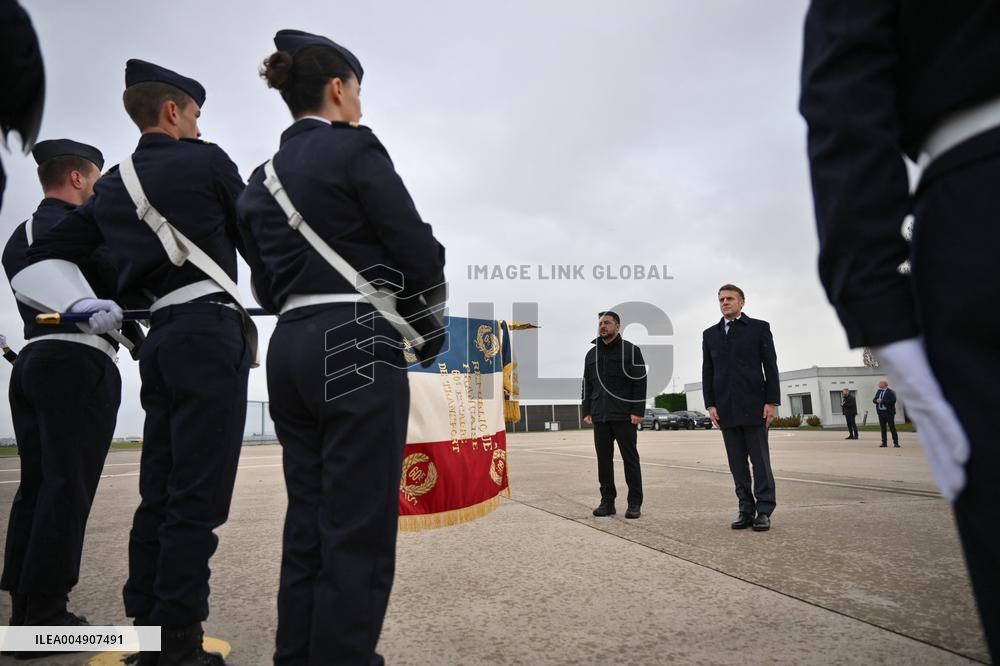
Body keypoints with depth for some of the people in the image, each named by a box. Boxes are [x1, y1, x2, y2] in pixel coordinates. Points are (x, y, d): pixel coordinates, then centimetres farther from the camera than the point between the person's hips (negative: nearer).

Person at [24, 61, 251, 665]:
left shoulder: (111, 187, 18)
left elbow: (45, 254, 19)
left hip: (160, 340, 7)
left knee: (159, 492, 12)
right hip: (209, 331, -7)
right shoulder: (206, 161, 0)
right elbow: (254, 240, 5)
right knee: (198, 496, -6)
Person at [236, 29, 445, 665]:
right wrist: (420, 294, 10)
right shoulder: (355, 149, -5)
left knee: (308, 524, 14)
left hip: (290, 350, 8)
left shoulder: (262, 178, 17)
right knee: (358, 530, -3)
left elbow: (267, 286, 17)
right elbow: (420, 256, -10)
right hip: (356, 349, -8)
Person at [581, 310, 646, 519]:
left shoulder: (630, 350, 0)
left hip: (624, 415, -5)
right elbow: (587, 384, 17)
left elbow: (640, 383, -5)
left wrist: (637, 411, -12)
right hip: (599, 416, 5)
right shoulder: (592, 354, 15)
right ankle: (607, 501, 14)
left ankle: (634, 503, 8)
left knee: (630, 458, 1)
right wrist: (586, 411, 10)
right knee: (604, 459, 6)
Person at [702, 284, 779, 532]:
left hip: (754, 406, -3)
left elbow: (770, 366, 0)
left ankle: (764, 511, 6)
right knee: (737, 463, 4)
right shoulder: (710, 334, 13)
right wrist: (710, 404, 2)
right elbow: (707, 372, 11)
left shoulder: (759, 327, 5)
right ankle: (746, 509, 10)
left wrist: (771, 401, -7)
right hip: (726, 409, 3)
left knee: (760, 460, 0)